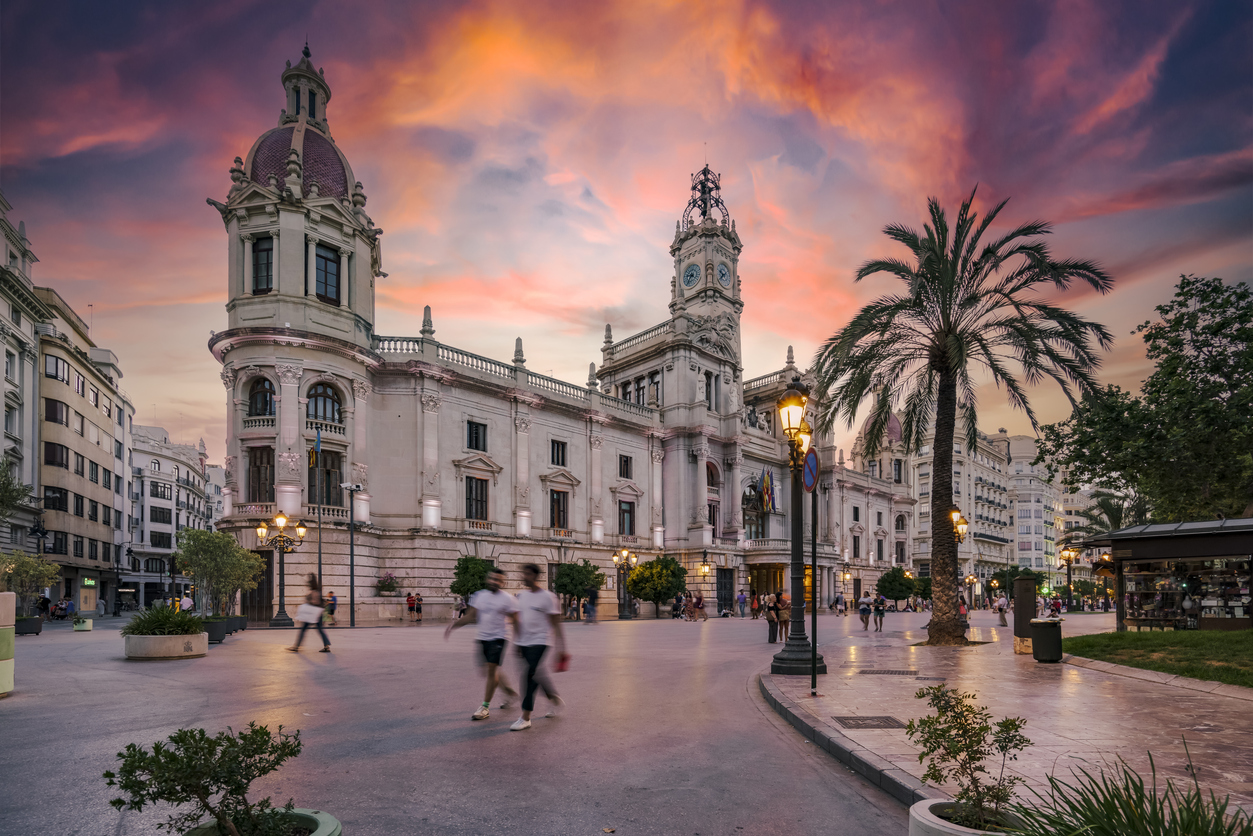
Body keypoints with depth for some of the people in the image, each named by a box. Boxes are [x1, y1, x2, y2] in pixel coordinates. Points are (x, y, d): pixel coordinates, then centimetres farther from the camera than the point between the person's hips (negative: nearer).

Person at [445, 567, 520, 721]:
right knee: (491, 670, 12)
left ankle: (485, 707, 0)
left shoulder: (508, 599, -7)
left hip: (498, 638, -5)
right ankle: (510, 692, 34)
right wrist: (453, 625, -3)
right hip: (482, 638, 6)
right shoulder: (479, 596, 6)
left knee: (492, 670, -9)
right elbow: (470, 617, 9)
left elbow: (515, 622, -5)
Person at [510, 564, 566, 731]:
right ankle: (555, 700, 38)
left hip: (540, 642, -6)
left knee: (530, 675, -14)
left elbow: (556, 624, -8)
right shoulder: (521, 595, 9)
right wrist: (516, 642, 16)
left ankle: (525, 717, -9)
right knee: (538, 675, 14)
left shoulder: (547, 597, -9)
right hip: (524, 642, 6)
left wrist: (561, 648, -10)